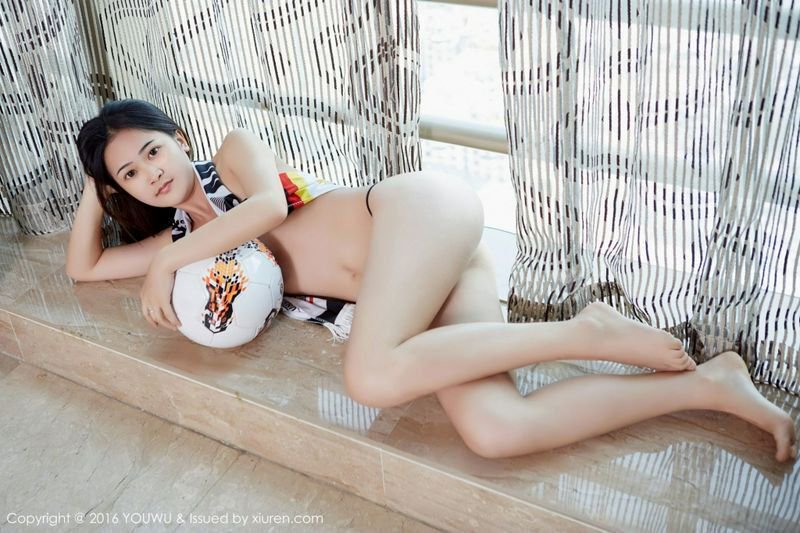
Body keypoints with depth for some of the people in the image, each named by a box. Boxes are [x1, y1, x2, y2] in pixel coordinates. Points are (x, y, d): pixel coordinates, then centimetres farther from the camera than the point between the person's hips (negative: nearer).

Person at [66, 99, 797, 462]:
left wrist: (169, 260, -3)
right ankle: (707, 382, -11)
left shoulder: (233, 152, 8)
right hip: (423, 281, 6)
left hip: (415, 211, -5)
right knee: (494, 430, -22)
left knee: (373, 377, -35)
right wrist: (93, 193, 24)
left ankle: (582, 332, -20)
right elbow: (84, 268, 33)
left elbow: (270, 205, -12)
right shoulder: (181, 234, 25)